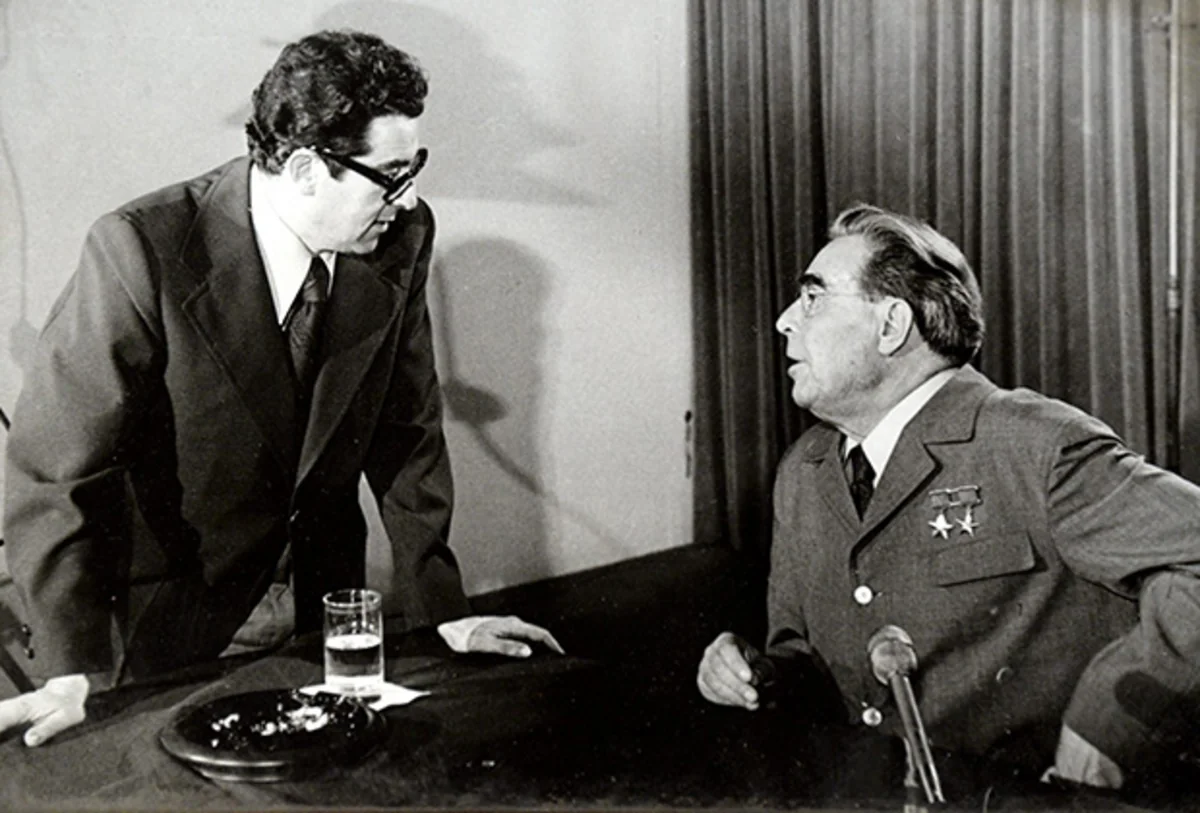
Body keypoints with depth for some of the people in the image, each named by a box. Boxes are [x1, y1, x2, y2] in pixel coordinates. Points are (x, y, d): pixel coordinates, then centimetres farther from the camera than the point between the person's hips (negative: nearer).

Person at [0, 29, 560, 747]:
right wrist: (72, 673, -24)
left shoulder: (401, 237, -10)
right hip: (170, 620, -4)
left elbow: (406, 430, -2)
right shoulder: (142, 252, -24)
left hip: (324, 602, 4)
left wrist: (443, 609, -2)